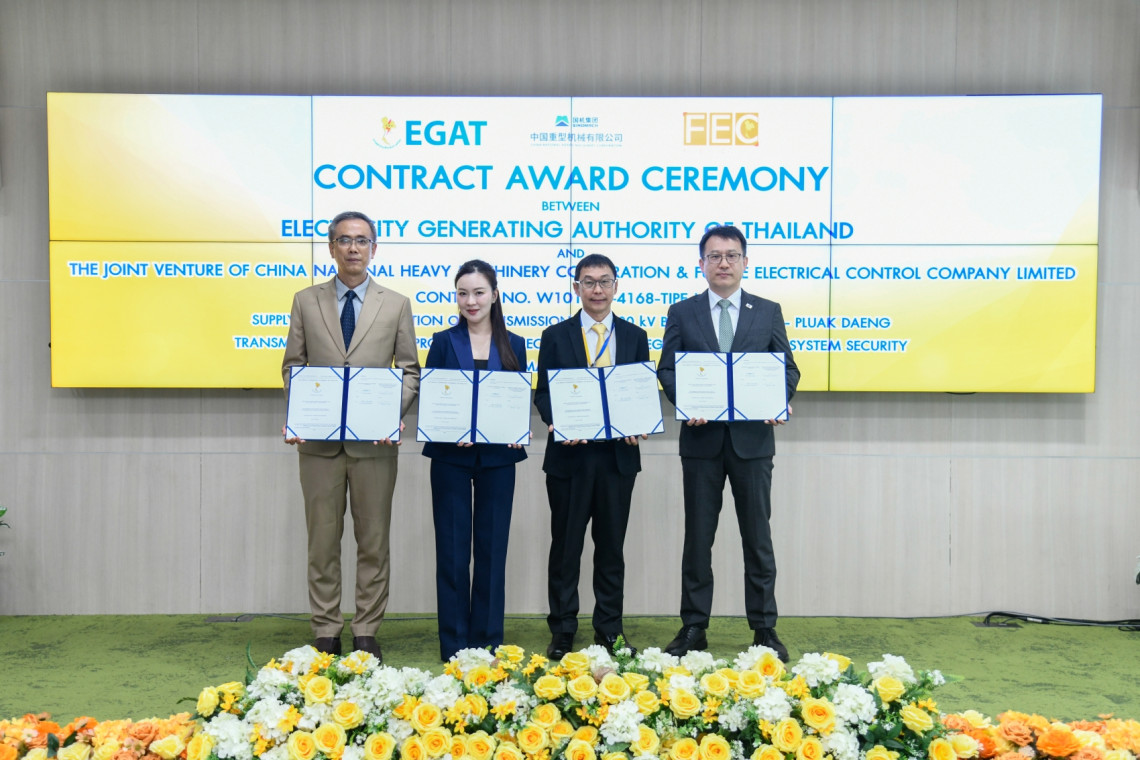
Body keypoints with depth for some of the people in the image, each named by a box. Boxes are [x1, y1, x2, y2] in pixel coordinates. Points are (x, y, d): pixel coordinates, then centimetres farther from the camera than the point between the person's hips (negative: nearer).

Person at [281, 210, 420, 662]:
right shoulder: (306, 301, 9)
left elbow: (409, 370, 6)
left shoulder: (396, 305, 6)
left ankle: (367, 632, 18)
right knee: (323, 540, 7)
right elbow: (292, 366, 9)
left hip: (374, 440, 0)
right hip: (319, 440, 1)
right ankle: (325, 632, 19)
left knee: (373, 541, 6)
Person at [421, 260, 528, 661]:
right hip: (451, 456, -1)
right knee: (452, 549, 2)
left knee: (492, 548, 6)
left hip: (497, 456, 1)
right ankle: (454, 643, 12)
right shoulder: (443, 342, 4)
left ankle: (488, 641, 17)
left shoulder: (513, 345, 8)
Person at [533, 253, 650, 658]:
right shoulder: (556, 336, 6)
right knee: (566, 545, 6)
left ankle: (609, 630, 21)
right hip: (569, 454, -1)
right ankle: (562, 629, 18)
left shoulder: (635, 337, 10)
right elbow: (543, 392, 3)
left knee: (612, 546, 9)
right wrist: (556, 422, -17)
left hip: (618, 454, 1)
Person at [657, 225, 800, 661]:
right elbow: (667, 369, 4)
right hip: (701, 438, 0)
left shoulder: (768, 311, 9)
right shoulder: (682, 313, 8)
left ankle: (764, 627, 18)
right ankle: (693, 627, 17)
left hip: (752, 438, 0)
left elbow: (787, 366, 8)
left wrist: (779, 399, -13)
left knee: (758, 536, 7)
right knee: (697, 537, 7)